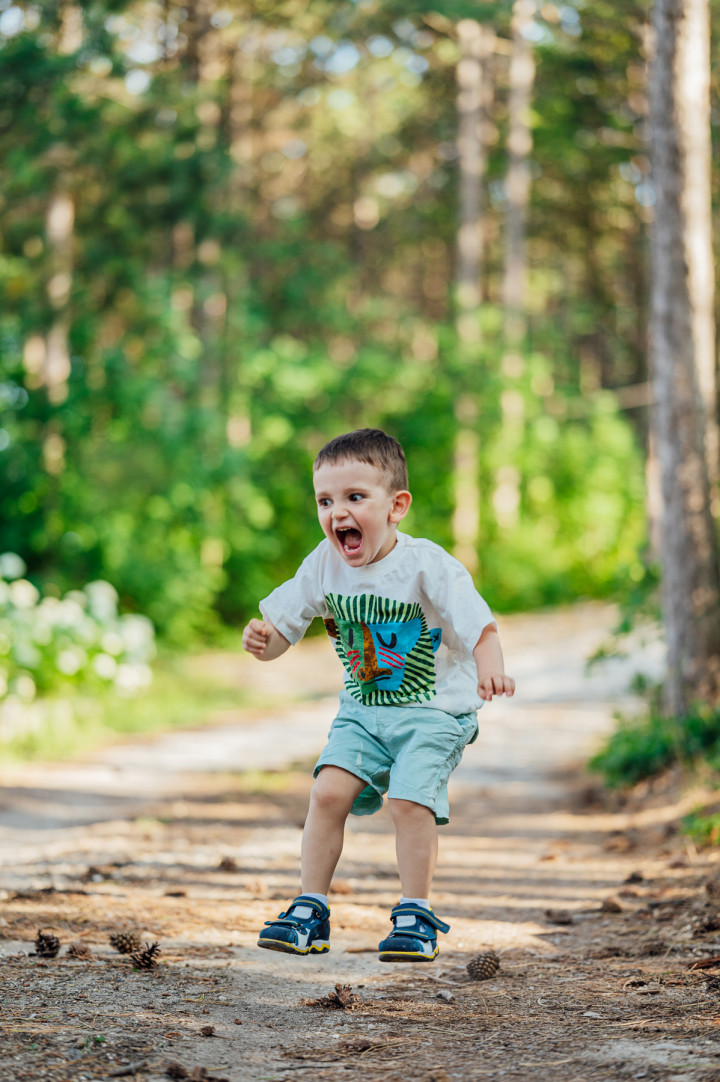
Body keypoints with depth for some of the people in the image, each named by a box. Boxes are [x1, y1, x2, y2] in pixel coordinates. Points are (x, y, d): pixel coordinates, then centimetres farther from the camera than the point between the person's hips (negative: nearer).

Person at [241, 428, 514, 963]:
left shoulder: (427, 565, -18)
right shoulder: (324, 566, -4)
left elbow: (479, 626, -22)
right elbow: (280, 635, 1)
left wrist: (491, 669, -44)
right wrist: (261, 639, -24)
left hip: (434, 712, -4)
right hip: (362, 710, 4)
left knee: (409, 800, -19)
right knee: (328, 792, -11)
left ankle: (416, 918, -4)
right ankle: (310, 913, 0)